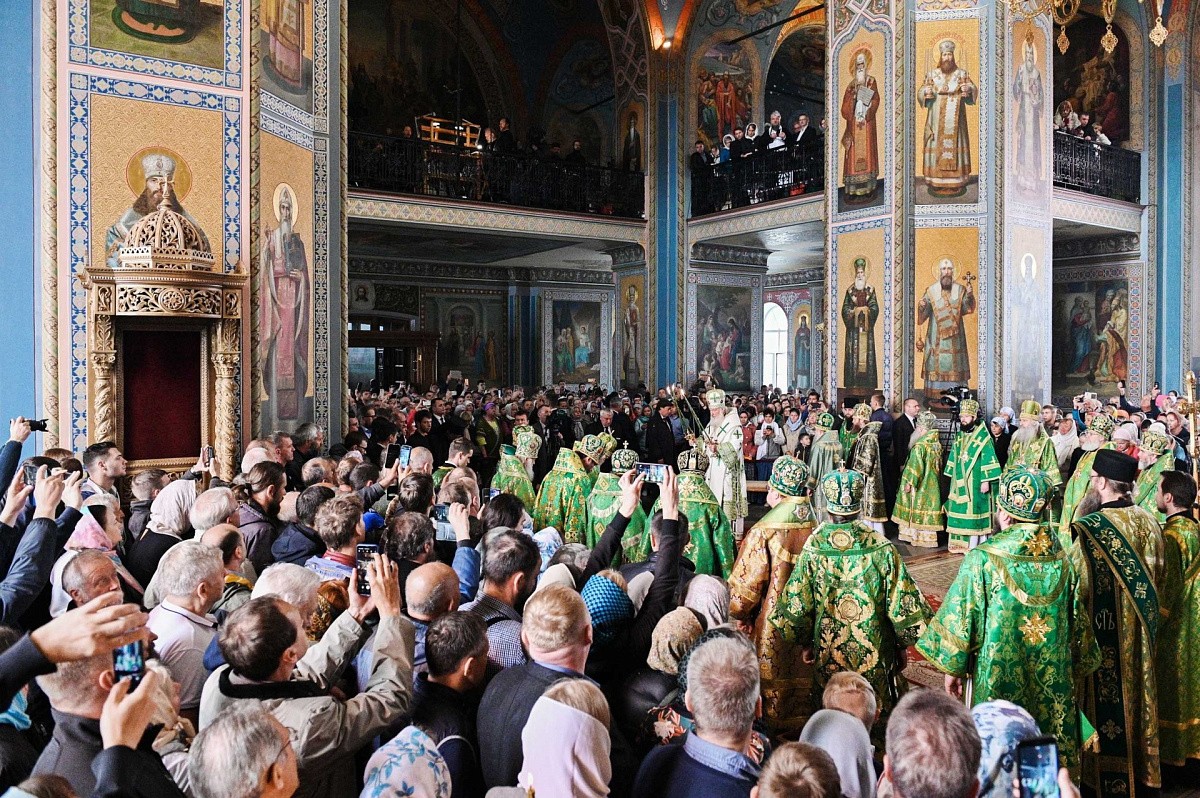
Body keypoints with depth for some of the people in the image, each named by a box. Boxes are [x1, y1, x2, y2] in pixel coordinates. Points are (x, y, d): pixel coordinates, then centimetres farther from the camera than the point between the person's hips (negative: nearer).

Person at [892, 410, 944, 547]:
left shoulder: (919, 446, -21)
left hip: (920, 485, -7)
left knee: (917, 509, 4)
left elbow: (916, 467, -22)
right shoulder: (937, 444, 4)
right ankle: (928, 536, 17)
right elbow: (939, 465, 11)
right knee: (928, 506, 12)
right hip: (932, 484, 7)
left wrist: (909, 483, -16)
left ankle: (916, 536, 10)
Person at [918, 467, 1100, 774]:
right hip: (1055, 685, 4)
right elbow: (1077, 623, 4)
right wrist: (1076, 670, 19)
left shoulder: (982, 560, -19)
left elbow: (959, 620, -13)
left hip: (999, 682, -4)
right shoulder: (1062, 560, -6)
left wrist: (952, 668, 1)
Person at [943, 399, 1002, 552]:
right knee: (960, 512, 9)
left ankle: (975, 547, 5)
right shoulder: (959, 436, 10)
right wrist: (953, 479, 15)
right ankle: (961, 544, 17)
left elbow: (989, 460, -13)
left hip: (975, 483, -6)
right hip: (959, 483, 6)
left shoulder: (983, 436, -10)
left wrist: (986, 481, -17)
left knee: (974, 513, -2)